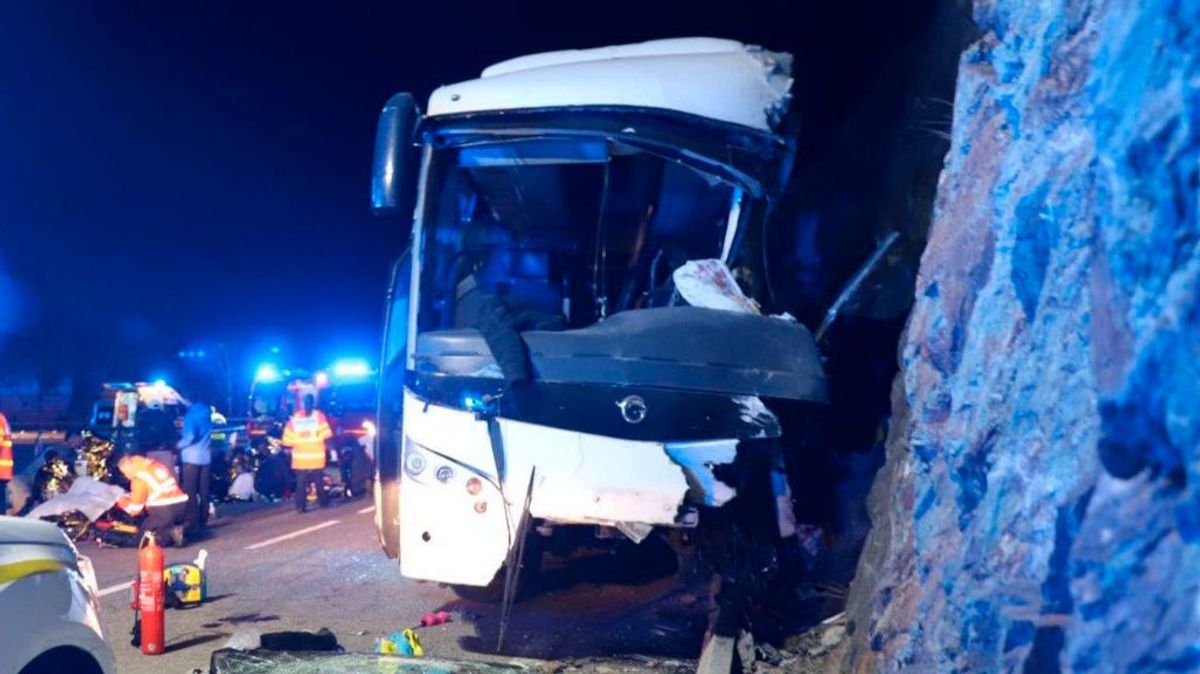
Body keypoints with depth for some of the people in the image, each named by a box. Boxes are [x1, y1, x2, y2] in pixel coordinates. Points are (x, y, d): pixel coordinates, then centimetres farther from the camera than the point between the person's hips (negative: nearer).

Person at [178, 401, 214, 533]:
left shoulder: (191, 413, -13)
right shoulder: (206, 410, 7)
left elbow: (190, 436, -22)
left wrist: (179, 445, -5)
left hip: (192, 457, -6)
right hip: (206, 456, 6)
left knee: (190, 491, -1)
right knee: (204, 491, 9)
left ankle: (193, 522, -3)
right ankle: (203, 520, 11)